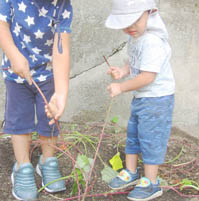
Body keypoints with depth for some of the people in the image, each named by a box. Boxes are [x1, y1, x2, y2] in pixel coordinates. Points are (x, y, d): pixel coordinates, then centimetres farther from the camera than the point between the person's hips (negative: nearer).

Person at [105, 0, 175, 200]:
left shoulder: (153, 42, -28)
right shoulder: (135, 37, 3)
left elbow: (147, 77, -29)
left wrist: (121, 87, -20)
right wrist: (123, 70, -5)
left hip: (156, 99, -10)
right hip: (140, 97, 10)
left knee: (150, 138, 1)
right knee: (133, 134, 20)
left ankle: (151, 183, 16)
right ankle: (131, 173, 38)